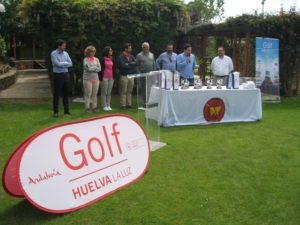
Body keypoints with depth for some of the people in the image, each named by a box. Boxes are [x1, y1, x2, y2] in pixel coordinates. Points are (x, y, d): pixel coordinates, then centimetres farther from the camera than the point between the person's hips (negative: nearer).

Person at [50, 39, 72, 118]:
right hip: (58, 75, -5)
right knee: (57, 94, 0)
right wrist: (66, 63, -5)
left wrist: (62, 64, -11)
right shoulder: (53, 54, -7)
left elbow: (70, 64, 1)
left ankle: (66, 110, 18)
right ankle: (55, 112, 6)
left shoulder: (66, 53, 8)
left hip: (66, 75, 5)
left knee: (65, 93, 10)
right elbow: (58, 64, -18)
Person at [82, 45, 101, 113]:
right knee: (88, 94, -3)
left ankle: (94, 107, 16)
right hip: (88, 79, -5)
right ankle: (87, 108, 4)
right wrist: (95, 67, -3)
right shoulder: (86, 59, -1)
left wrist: (92, 68, -8)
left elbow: (99, 68, 2)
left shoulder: (96, 59, 12)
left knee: (95, 94, 8)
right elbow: (88, 68, -15)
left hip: (96, 79, 5)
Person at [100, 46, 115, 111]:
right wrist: (101, 78, -10)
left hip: (111, 77, 6)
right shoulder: (103, 59, -5)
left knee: (109, 92, 8)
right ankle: (104, 106, 5)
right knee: (104, 92, 0)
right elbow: (101, 69, -7)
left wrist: (113, 77, 13)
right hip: (105, 77, -6)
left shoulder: (111, 59, 11)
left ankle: (108, 105, 14)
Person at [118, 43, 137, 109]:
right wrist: (131, 65, -6)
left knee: (130, 91, 8)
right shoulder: (121, 57, -3)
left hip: (131, 76, 5)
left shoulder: (132, 57, 14)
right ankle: (123, 105, 0)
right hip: (124, 76, -5)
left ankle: (129, 104, 14)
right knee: (124, 91, -3)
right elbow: (123, 65, -17)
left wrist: (128, 64, -12)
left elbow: (135, 63, -3)